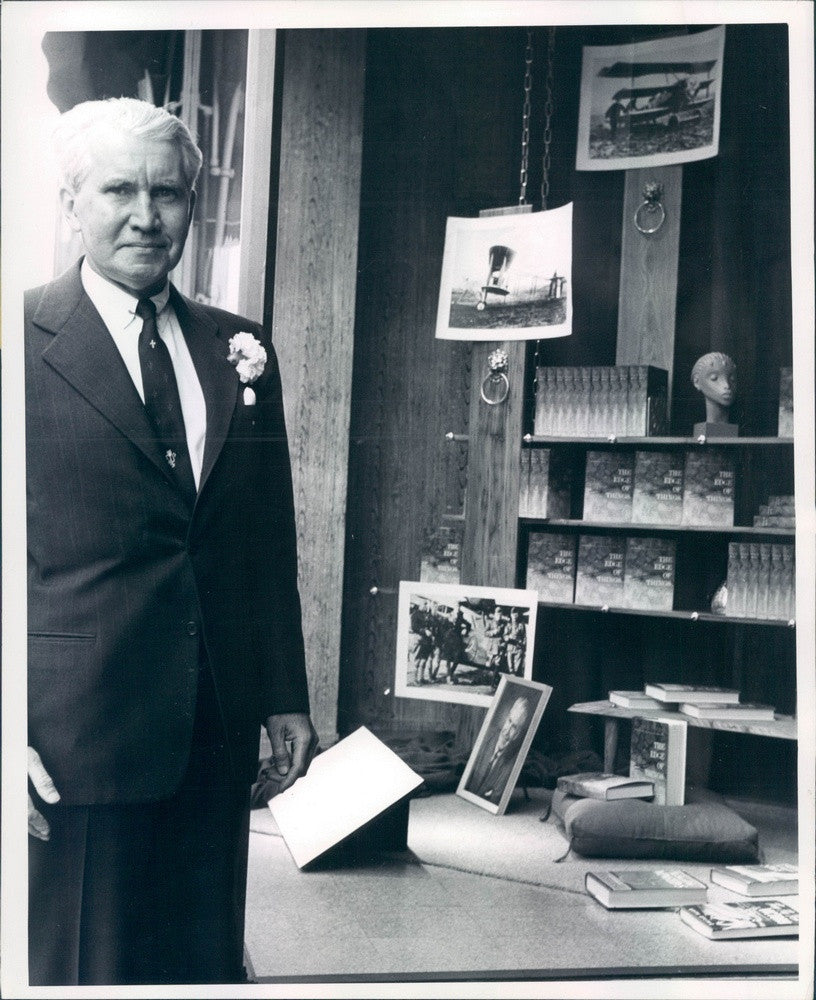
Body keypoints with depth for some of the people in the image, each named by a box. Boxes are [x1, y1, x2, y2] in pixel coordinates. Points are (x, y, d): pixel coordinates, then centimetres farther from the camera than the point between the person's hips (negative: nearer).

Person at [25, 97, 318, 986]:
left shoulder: (239, 350, 9)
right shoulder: (25, 341, -5)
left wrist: (285, 697, 11)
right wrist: (13, 735, -11)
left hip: (217, 730, 5)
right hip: (75, 732, -4)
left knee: (207, 963, 15)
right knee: (84, 969, 8)